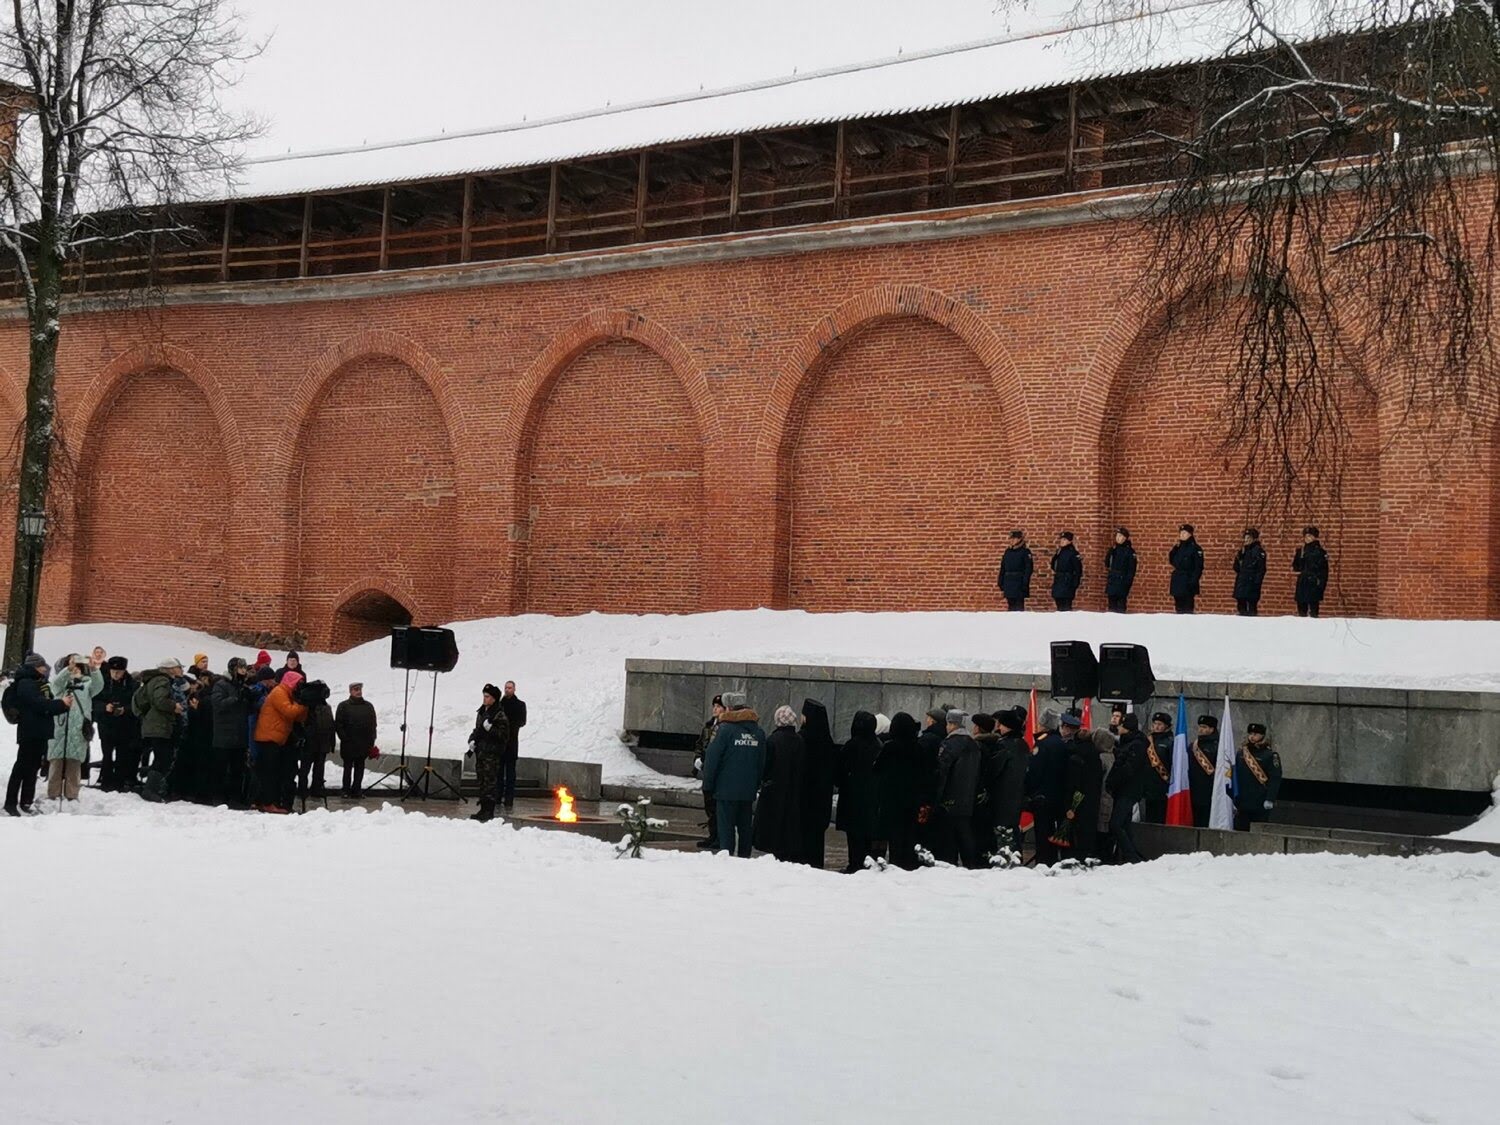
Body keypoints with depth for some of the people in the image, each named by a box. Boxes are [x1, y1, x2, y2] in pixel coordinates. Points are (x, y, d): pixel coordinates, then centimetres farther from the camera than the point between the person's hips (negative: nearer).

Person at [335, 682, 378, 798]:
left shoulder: (368, 706, 9)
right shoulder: (344, 706, 0)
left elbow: (373, 725, 9)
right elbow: (338, 724, -3)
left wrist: (371, 741, 1)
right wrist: (344, 738, -11)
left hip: (364, 744, 3)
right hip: (348, 744, -3)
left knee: (360, 767, 7)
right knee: (348, 766, 4)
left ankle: (357, 789, 13)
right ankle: (346, 789, 10)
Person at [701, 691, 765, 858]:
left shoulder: (725, 729, -11)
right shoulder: (758, 731, 7)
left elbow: (712, 758, -9)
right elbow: (762, 762, 13)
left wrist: (708, 784, 1)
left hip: (727, 789, -5)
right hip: (748, 790, 5)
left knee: (726, 827, -2)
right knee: (745, 827, 12)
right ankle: (744, 858, 14)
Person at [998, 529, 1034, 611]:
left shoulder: (1025, 552, -4)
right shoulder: (1008, 551, 12)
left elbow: (1028, 569, -9)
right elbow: (1003, 568, 15)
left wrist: (1024, 584, -16)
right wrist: (1000, 582, 10)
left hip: (1019, 583, -6)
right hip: (1008, 582, 6)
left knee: (1019, 607, -6)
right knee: (1011, 607, 8)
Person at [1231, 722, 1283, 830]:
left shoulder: (1270, 756, -4)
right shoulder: (1240, 754, 13)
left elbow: (1275, 779, -10)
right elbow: (1234, 778, 15)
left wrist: (1270, 799, -18)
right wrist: (1233, 799, 12)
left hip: (1260, 805, -5)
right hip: (1242, 804, 5)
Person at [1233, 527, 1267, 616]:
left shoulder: (1258, 551, -7)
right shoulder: (1243, 550, 15)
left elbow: (1261, 569, -12)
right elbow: (1237, 569, 17)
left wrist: (1256, 583, -19)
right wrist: (1237, 558, 0)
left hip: (1251, 585, -8)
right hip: (1241, 584, 8)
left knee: (1251, 609, -8)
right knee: (1241, 608, 10)